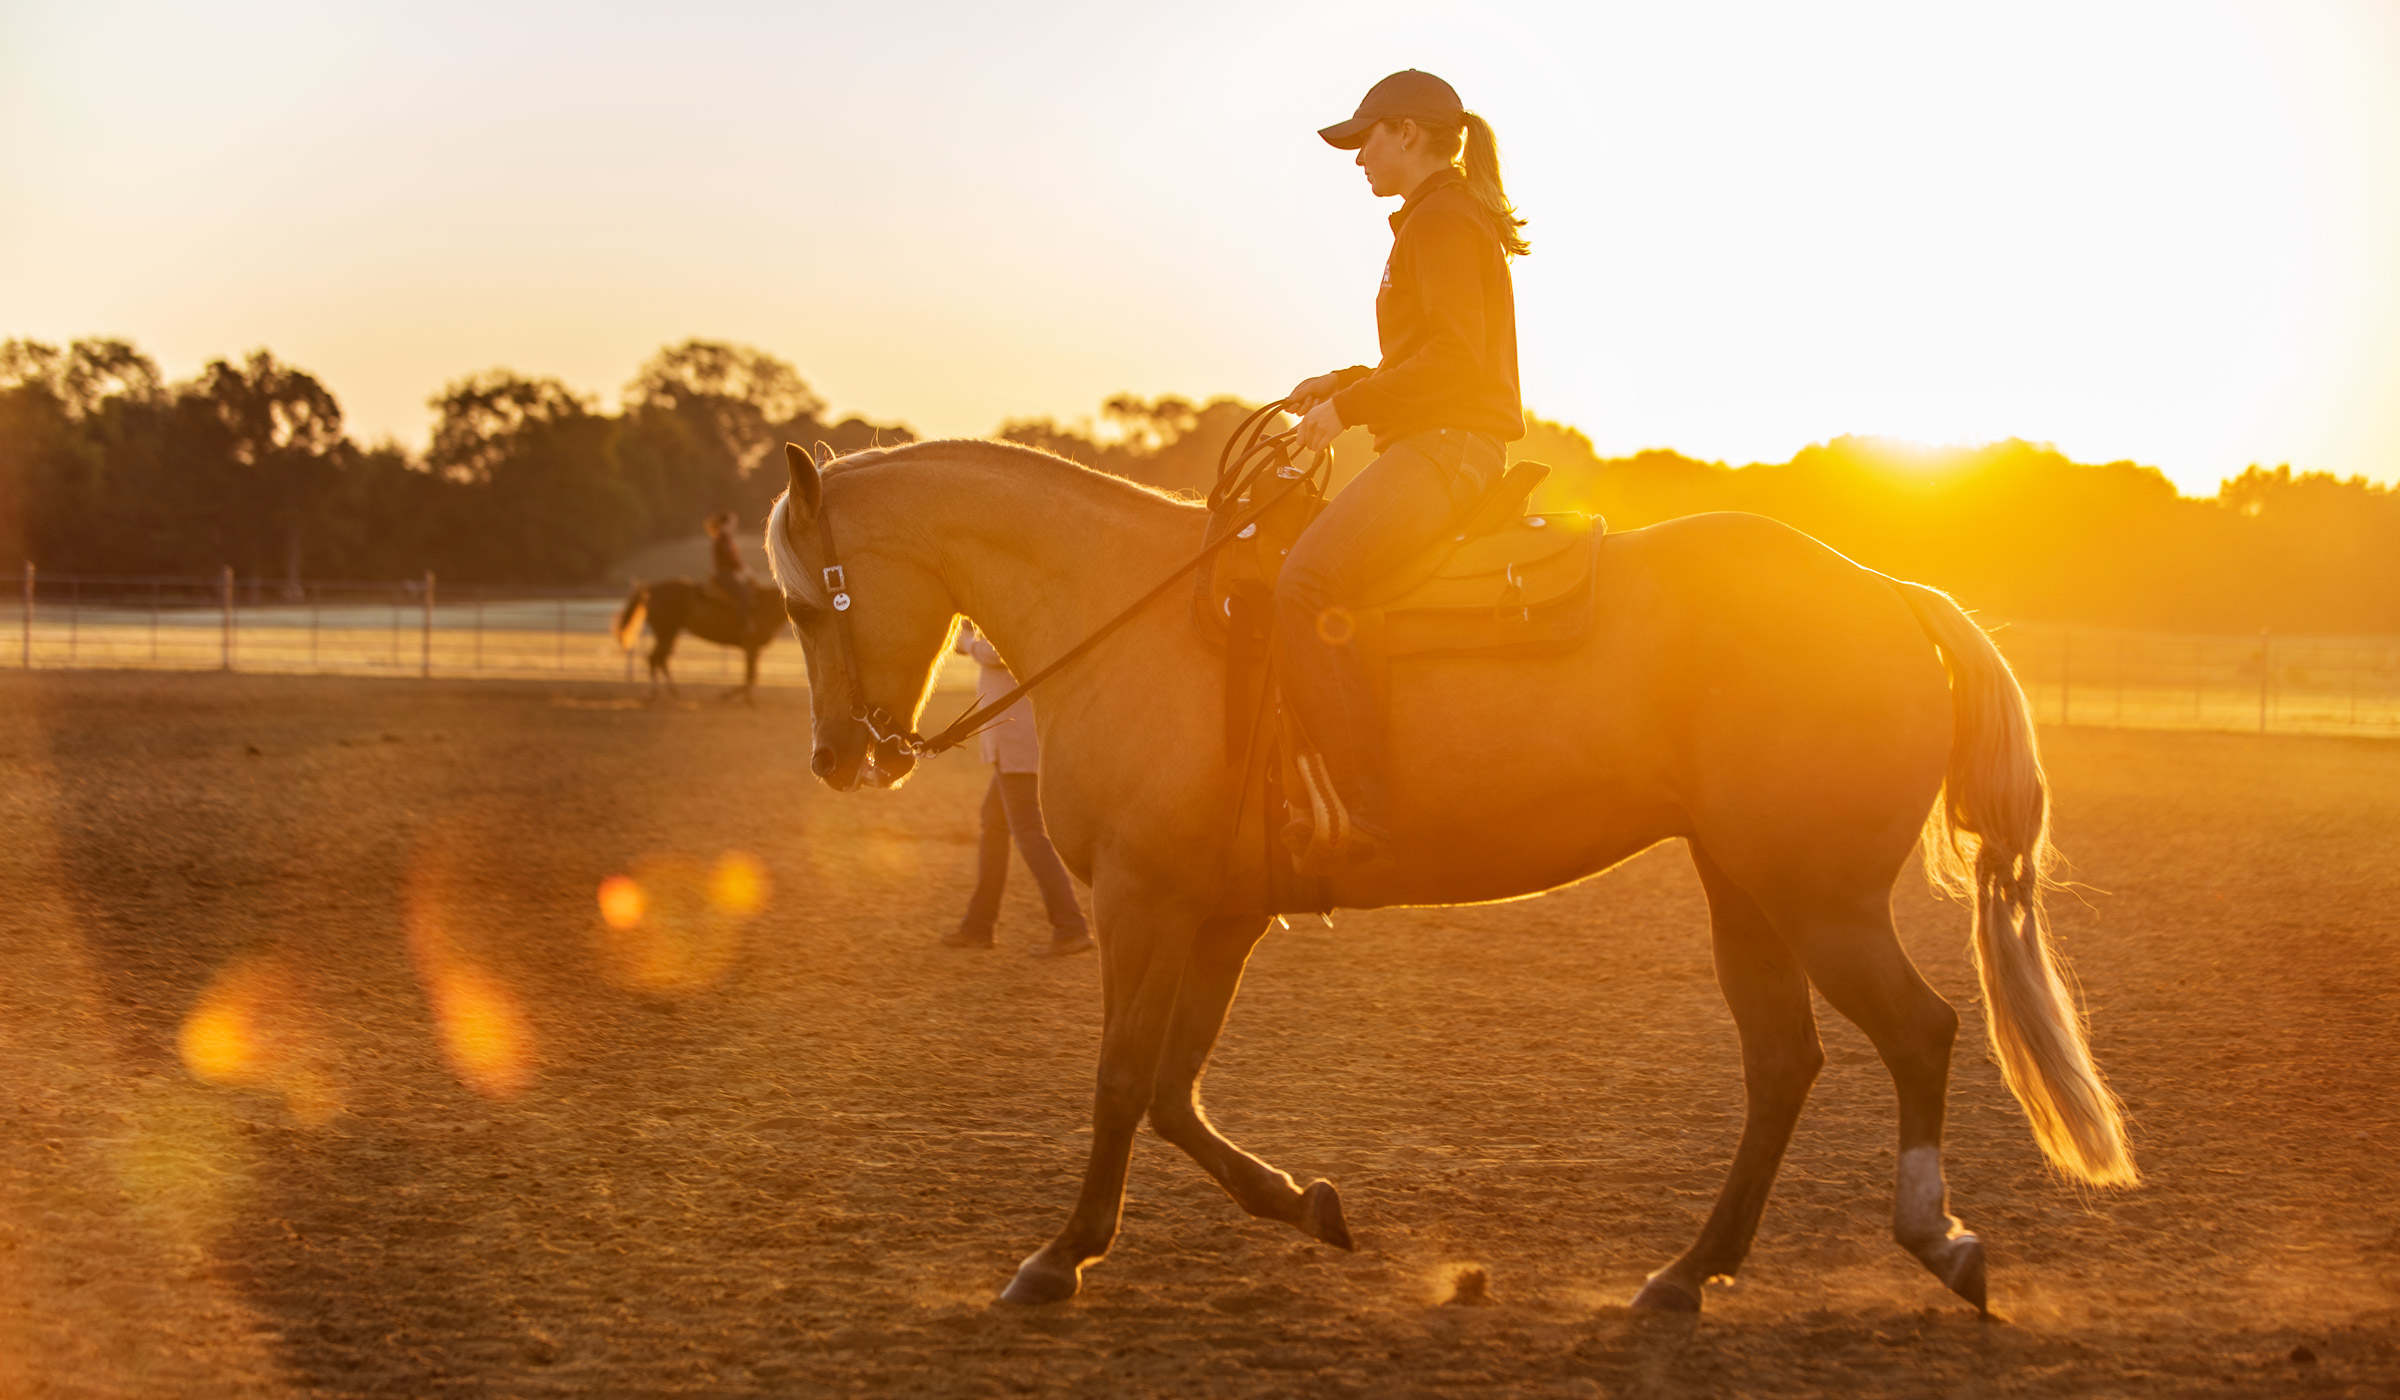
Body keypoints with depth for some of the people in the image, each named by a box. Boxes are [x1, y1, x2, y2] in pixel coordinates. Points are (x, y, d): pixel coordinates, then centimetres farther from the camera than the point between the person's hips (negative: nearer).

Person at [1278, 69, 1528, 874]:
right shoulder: (1445, 220, 24)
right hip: (1442, 449, 11)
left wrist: (1350, 406, -15)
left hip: (1445, 446, -11)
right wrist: (1345, 384, 18)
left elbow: (1452, 358, -20)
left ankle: (1364, 814, -34)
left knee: (1303, 586, -27)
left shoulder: (1440, 221, -9)